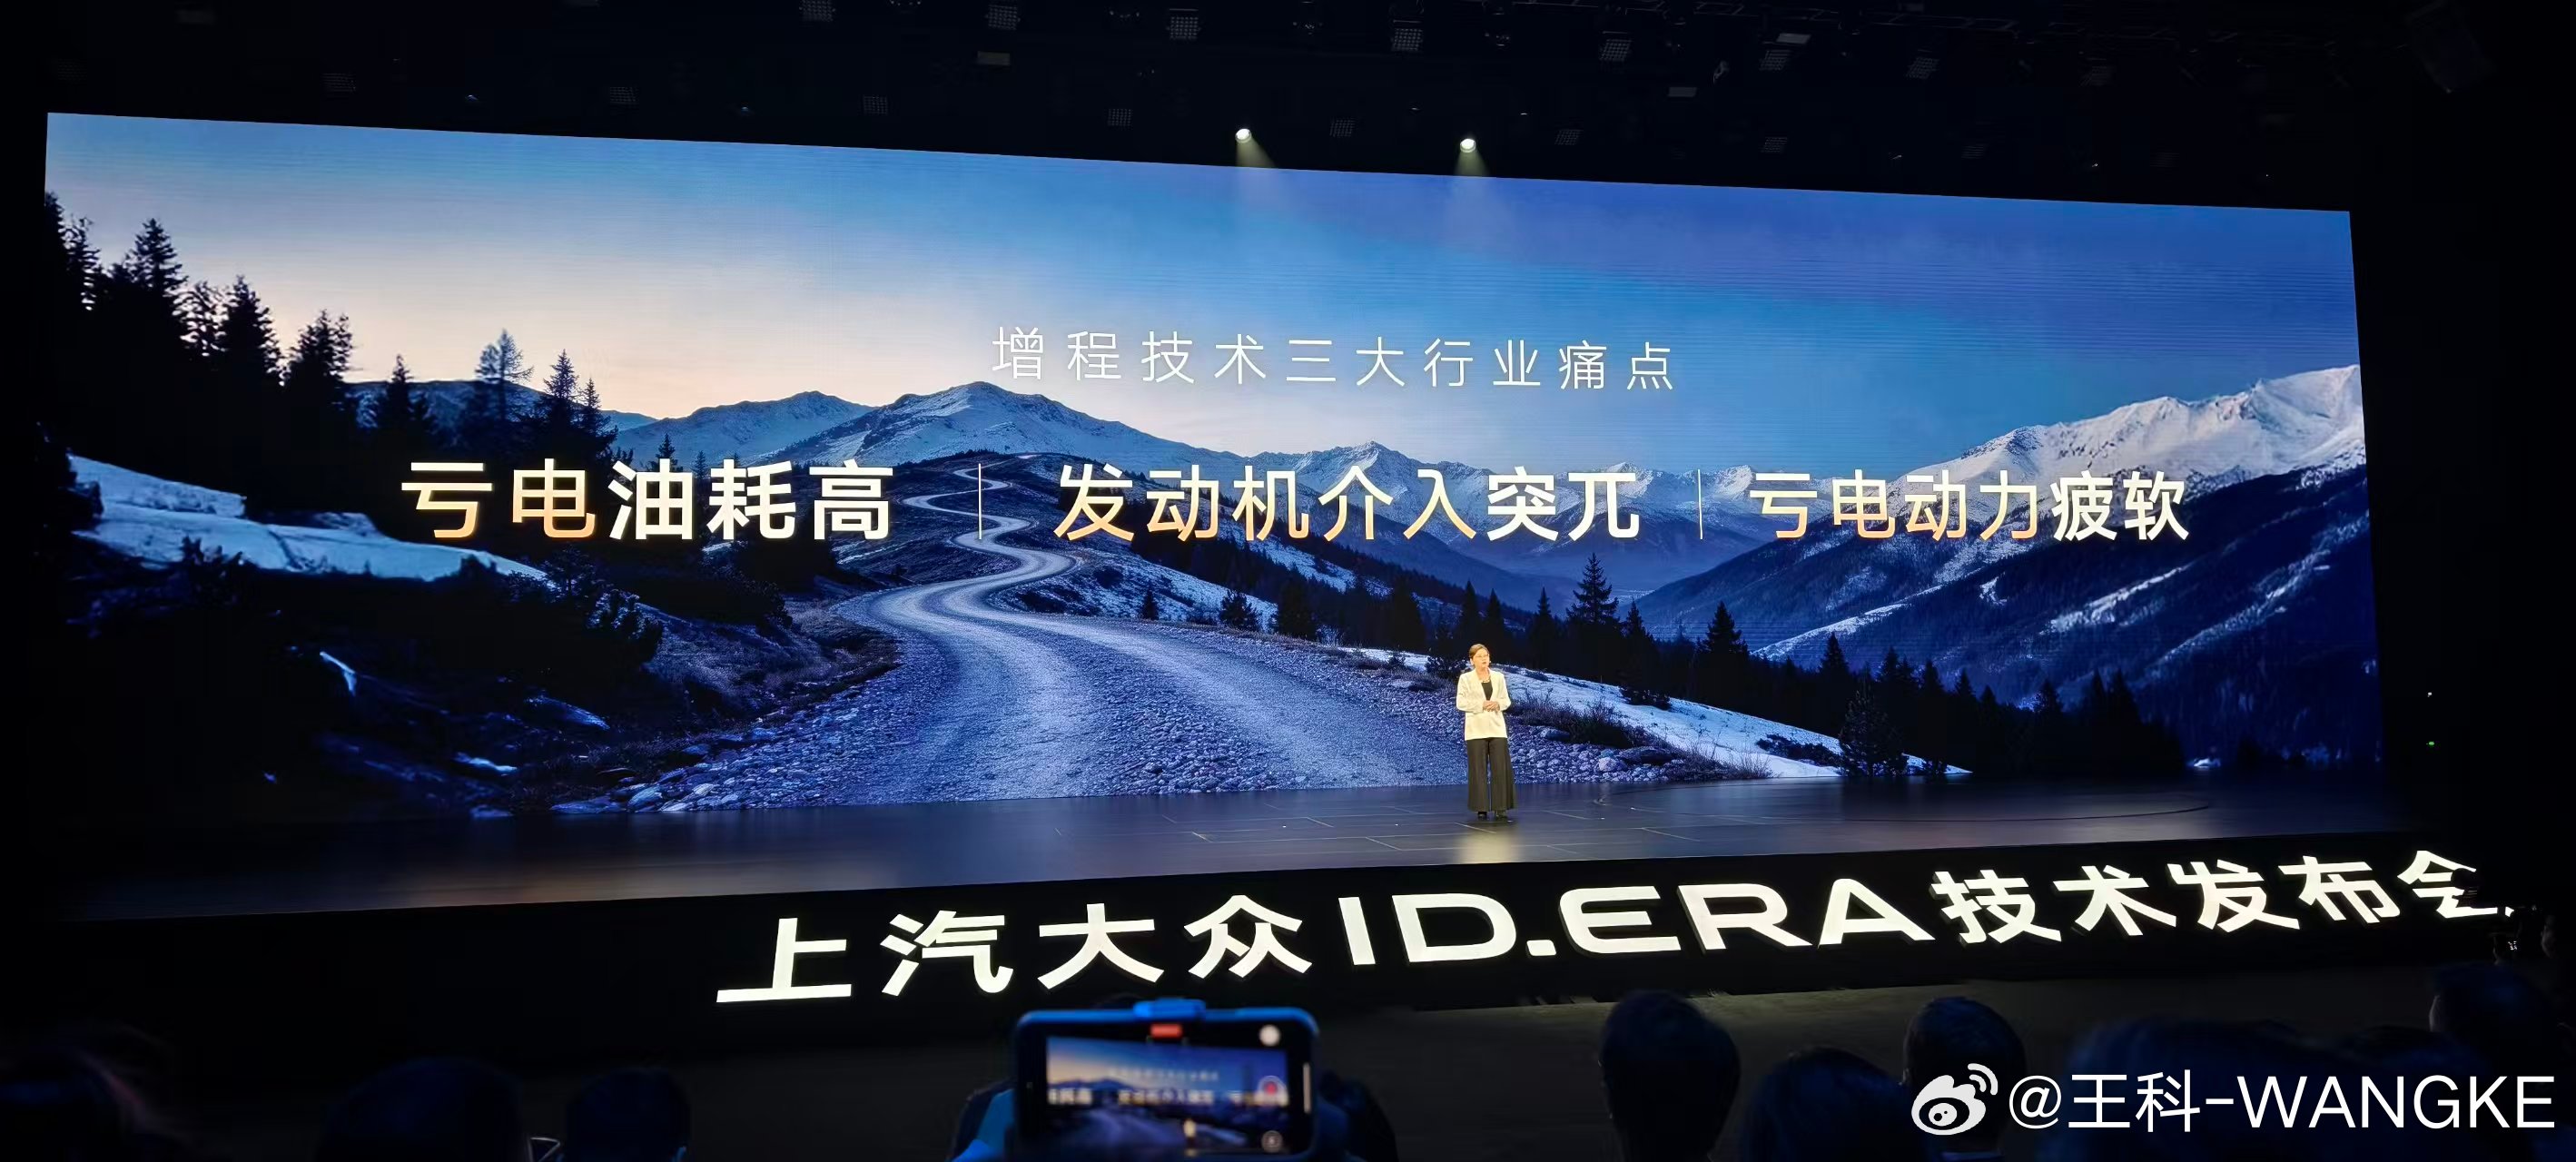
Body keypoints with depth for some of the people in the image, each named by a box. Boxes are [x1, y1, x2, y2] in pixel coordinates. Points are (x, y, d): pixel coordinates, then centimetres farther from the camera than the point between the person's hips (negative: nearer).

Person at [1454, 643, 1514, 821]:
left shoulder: (1499, 677, 9)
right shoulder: (1465, 678, -1)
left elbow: (1506, 700, 11)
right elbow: (1461, 703, -6)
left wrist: (1498, 704, -11)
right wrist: (1481, 705, -15)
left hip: (1497, 728, 3)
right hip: (1476, 729, -3)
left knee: (1501, 768, -4)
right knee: (1479, 769, 0)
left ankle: (1501, 809, -1)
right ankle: (1481, 809, 8)